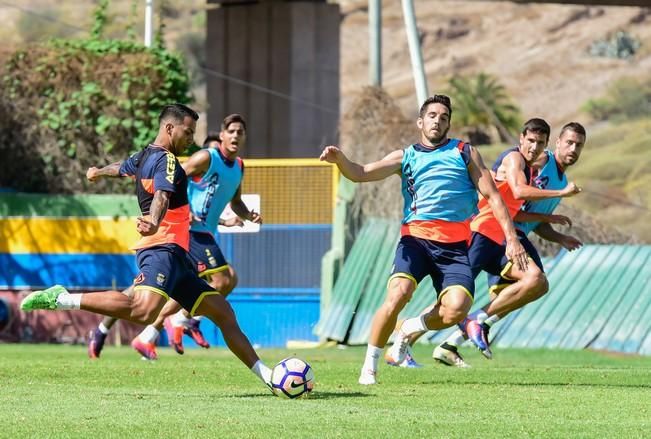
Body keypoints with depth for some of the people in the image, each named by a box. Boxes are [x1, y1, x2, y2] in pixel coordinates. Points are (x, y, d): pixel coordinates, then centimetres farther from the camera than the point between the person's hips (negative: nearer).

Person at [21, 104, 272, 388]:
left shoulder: (143, 157, 23)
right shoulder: (166, 160, -5)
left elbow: (119, 168, 46)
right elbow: (161, 196, -26)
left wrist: (98, 173, 69)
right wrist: (154, 223, -46)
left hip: (177, 258, 11)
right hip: (163, 249, -11)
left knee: (222, 312, 9)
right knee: (144, 310, -34)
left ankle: (267, 376, 10)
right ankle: (61, 299, -25)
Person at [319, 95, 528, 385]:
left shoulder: (464, 152, 15)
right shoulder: (405, 157, 16)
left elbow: (492, 195, 13)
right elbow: (360, 173, 5)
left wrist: (511, 239, 3)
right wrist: (339, 159, -18)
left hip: (455, 244, 1)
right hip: (416, 238, -1)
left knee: (456, 309, -21)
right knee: (398, 295, -26)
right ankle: (369, 366, -7)